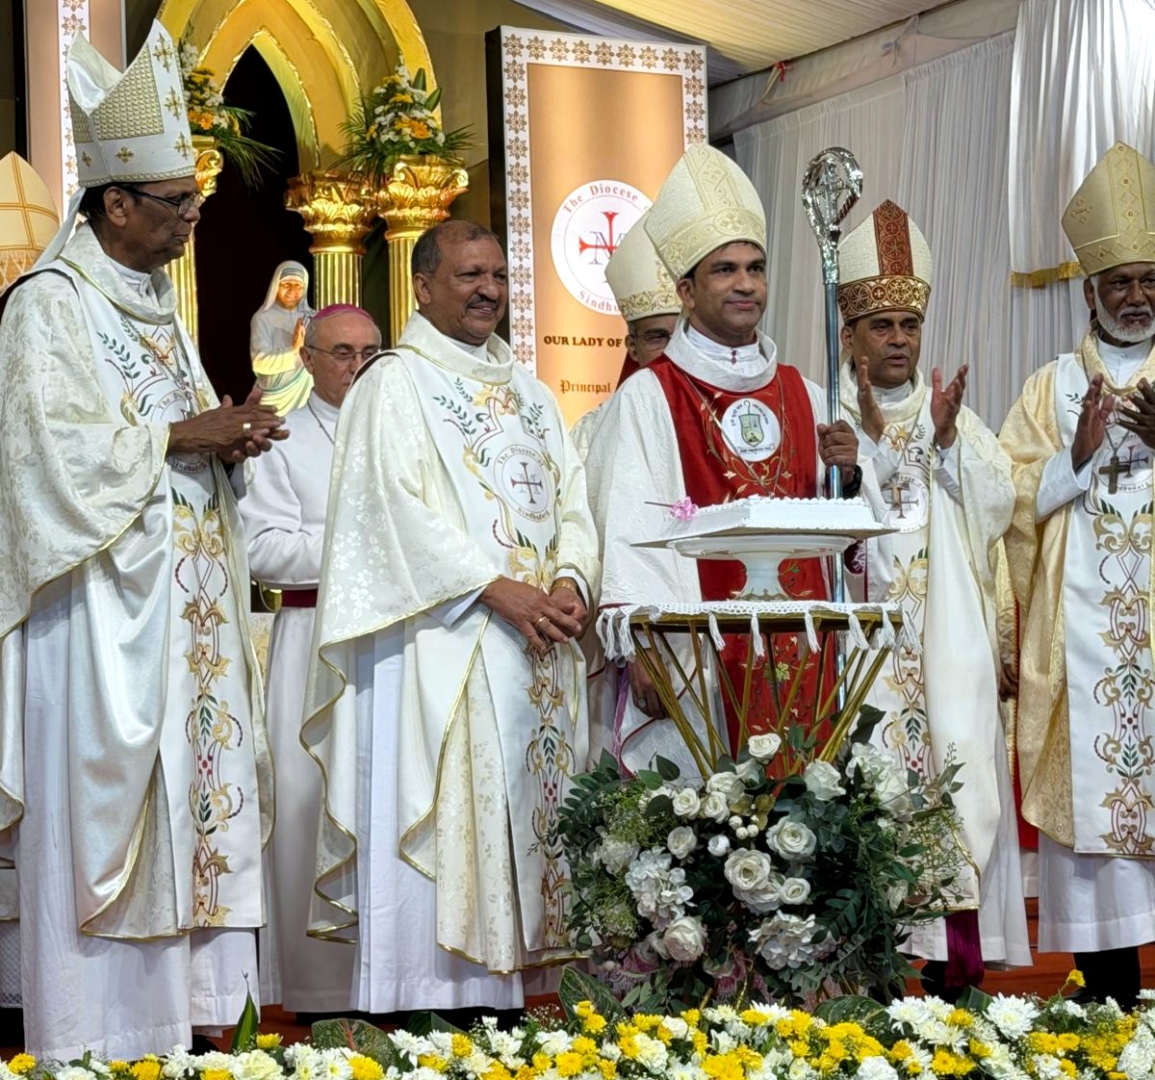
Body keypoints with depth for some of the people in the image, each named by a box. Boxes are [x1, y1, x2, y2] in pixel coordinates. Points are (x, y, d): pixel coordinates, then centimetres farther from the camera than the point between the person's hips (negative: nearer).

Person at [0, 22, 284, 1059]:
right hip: (105, 611, -9)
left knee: (196, 801, 8)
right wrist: (183, 434, -14)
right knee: (106, 810, -6)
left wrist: (229, 432, 2)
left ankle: (187, 1001, 15)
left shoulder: (155, 298, 17)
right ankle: (101, 1035, 0)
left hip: (186, 600, 9)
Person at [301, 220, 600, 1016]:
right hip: (438, 641, -6)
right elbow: (397, 506, -12)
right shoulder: (394, 384, 0)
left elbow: (572, 500, 13)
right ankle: (427, 1014, -8)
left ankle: (499, 1000, 8)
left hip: (537, 643, 6)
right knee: (439, 822, -9)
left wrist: (571, 581, -7)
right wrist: (497, 588, -18)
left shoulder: (530, 393, 20)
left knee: (522, 820, 4)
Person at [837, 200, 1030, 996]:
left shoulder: (953, 412, 16)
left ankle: (952, 968, -1)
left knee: (954, 776, -3)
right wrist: (868, 435, -16)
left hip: (946, 643, 3)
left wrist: (949, 441, -9)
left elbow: (998, 505, 5)